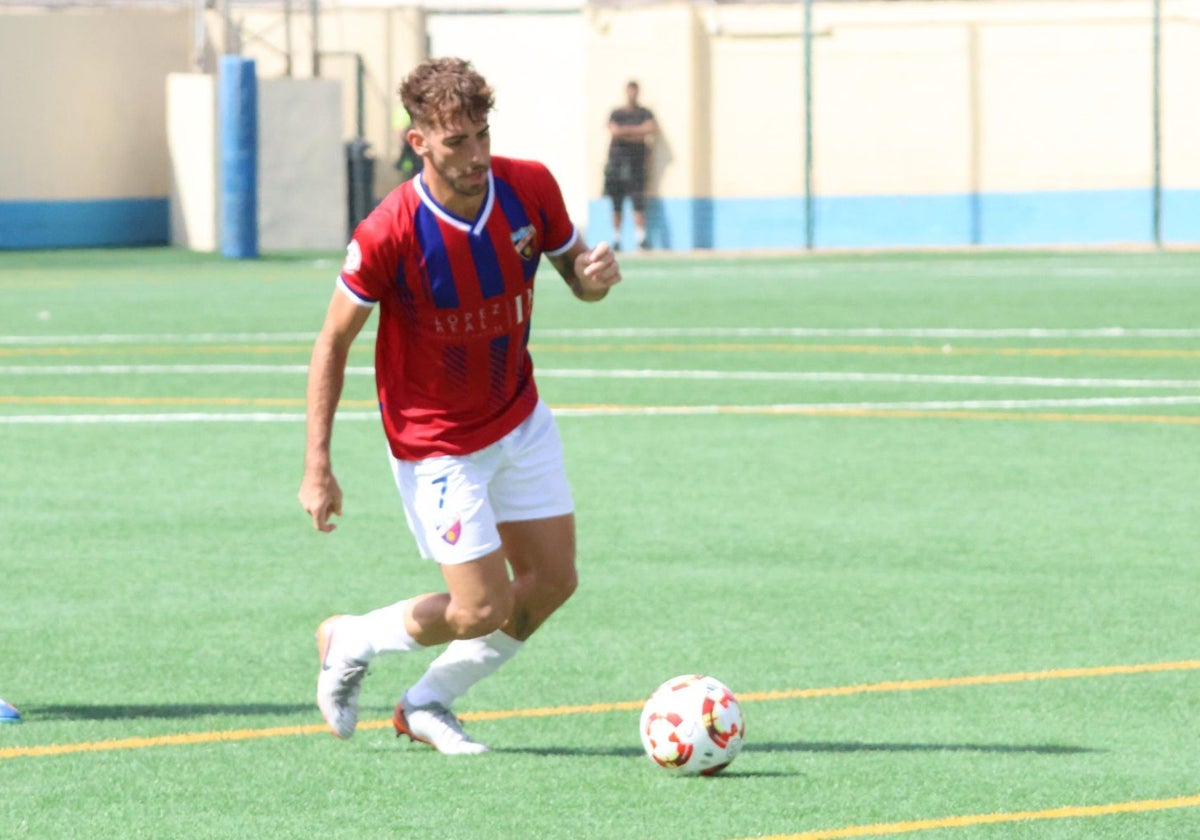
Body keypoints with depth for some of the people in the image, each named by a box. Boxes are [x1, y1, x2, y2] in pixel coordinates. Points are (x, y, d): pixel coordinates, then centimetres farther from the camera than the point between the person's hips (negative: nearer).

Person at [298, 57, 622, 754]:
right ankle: (350, 642, 21)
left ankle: (429, 704, 24)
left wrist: (594, 273, -21)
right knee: (483, 611, -7)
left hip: (520, 419, 6)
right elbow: (334, 341, -16)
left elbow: (571, 264, 6)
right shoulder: (389, 235, -27)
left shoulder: (530, 188, -13)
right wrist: (318, 467, -18)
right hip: (437, 443, -6)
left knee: (553, 580, 6)